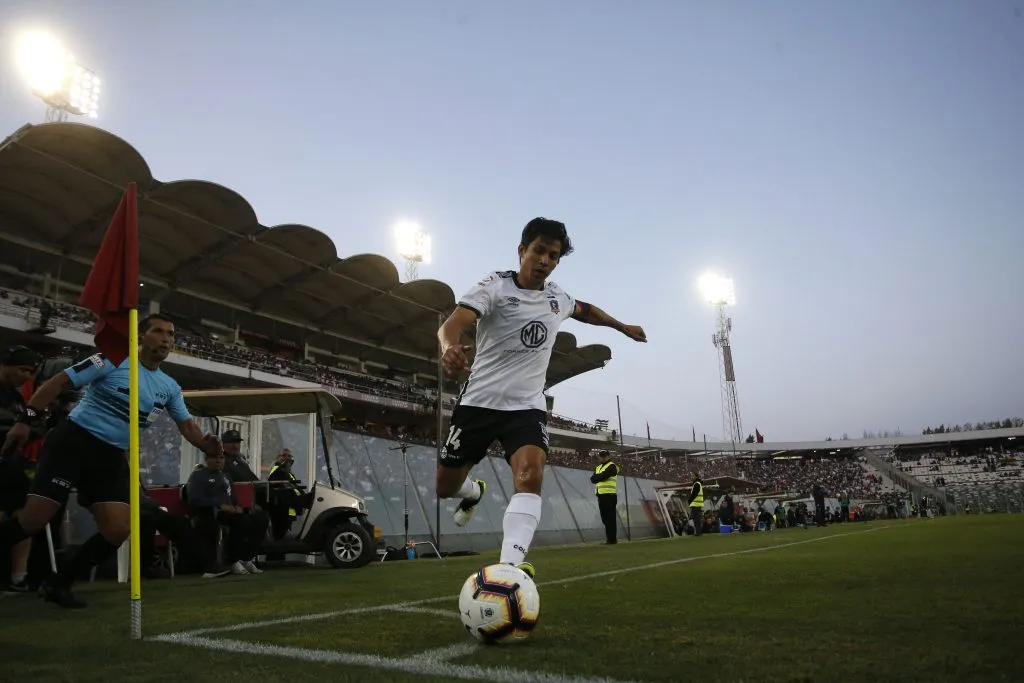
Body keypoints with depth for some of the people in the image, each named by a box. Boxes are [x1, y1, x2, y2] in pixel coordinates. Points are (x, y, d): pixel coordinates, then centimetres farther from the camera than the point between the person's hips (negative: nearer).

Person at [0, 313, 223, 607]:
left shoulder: (169, 387, 9)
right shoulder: (114, 359, -8)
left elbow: (186, 424, 9)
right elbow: (59, 381, -8)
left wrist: (207, 445, -12)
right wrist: (27, 419, -18)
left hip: (111, 457, 6)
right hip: (73, 442, -5)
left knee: (118, 529, -7)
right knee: (33, 519, -14)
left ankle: (58, 584, 12)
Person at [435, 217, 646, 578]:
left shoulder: (557, 297, 7)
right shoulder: (495, 287, -11)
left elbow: (585, 309, 32)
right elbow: (453, 322, -28)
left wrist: (623, 326, 41)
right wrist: (450, 347, -51)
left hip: (527, 406, 2)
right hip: (478, 402, -2)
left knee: (530, 475, -26)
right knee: (446, 488, 10)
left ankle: (510, 565, -36)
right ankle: (474, 491, 46)